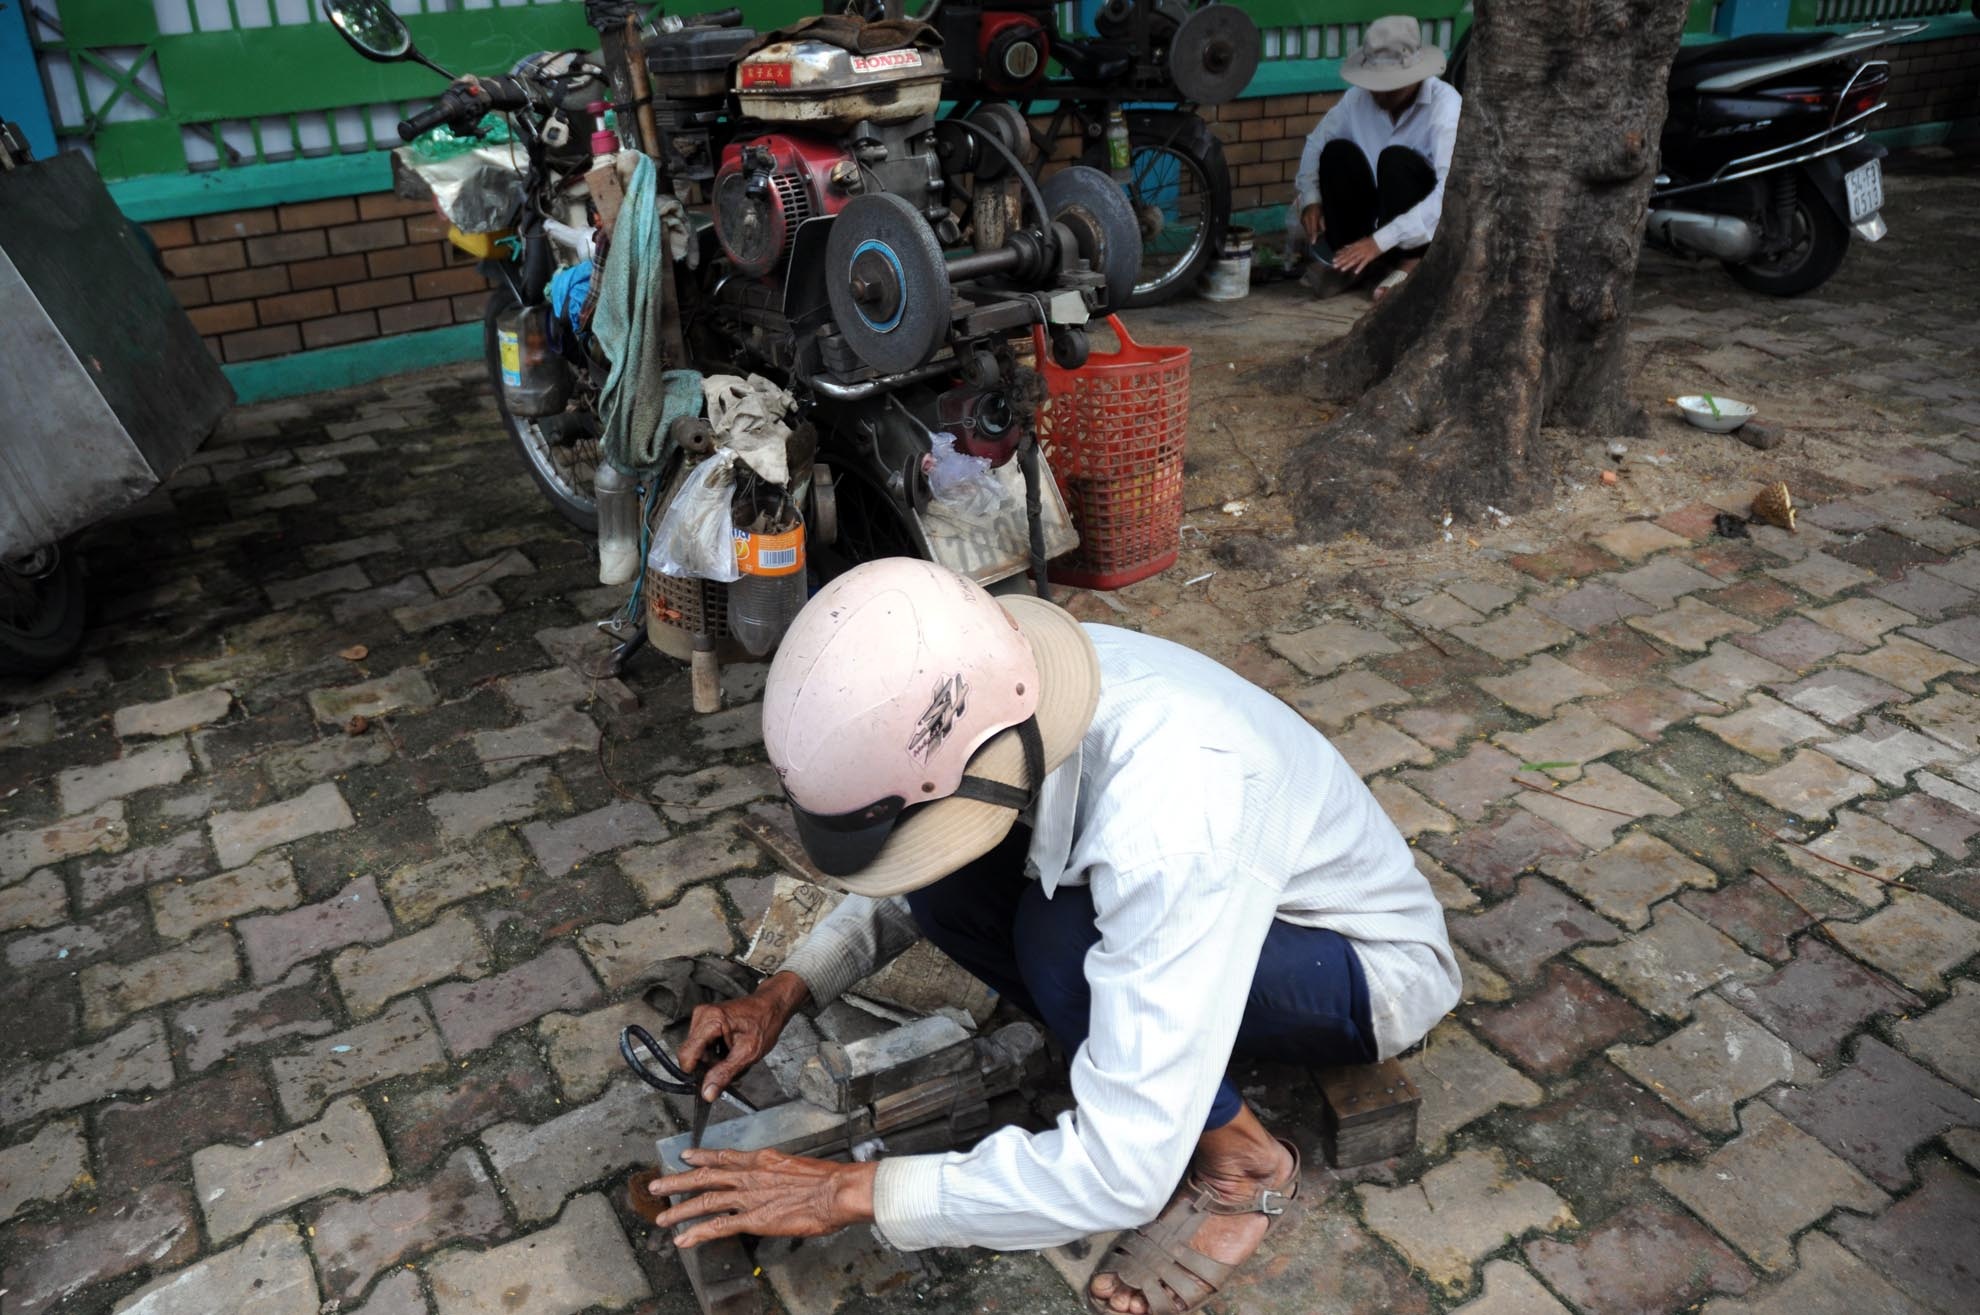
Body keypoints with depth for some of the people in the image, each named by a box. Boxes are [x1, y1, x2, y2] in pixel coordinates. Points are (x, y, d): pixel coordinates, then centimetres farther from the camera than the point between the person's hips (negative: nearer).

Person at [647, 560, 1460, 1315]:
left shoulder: (1171, 826, -42)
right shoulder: (1004, 690, -19)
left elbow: (1122, 1174, -38)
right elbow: (911, 879, 2)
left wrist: (850, 1192, -29)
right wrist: (784, 993, -11)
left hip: (1372, 967, -6)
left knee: (1064, 942, -33)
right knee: (949, 885, -15)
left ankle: (1241, 1163, -7)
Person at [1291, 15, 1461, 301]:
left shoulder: (1445, 104, -23)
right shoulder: (1358, 98, -8)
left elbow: (1452, 191, -32)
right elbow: (1316, 143, 6)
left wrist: (1380, 240, -39)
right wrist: (1311, 199, -13)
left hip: (1433, 228, -5)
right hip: (1379, 215, 5)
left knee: (1396, 159, -31)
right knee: (1338, 151, -16)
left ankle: (1409, 262, -16)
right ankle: (1348, 261, -11)